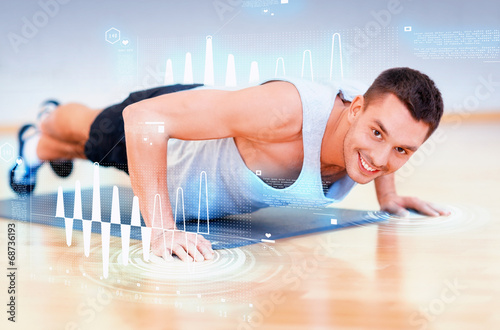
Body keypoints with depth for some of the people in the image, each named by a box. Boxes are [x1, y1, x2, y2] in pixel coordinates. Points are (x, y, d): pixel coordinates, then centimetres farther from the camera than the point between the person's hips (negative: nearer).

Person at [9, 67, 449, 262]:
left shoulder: (384, 113, -29)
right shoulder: (285, 109, -51)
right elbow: (145, 118, -50)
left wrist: (387, 194, -3)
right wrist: (161, 231, -53)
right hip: (157, 124, -6)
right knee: (88, 134, 32)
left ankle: (48, 149, 74)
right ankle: (38, 141, 70)